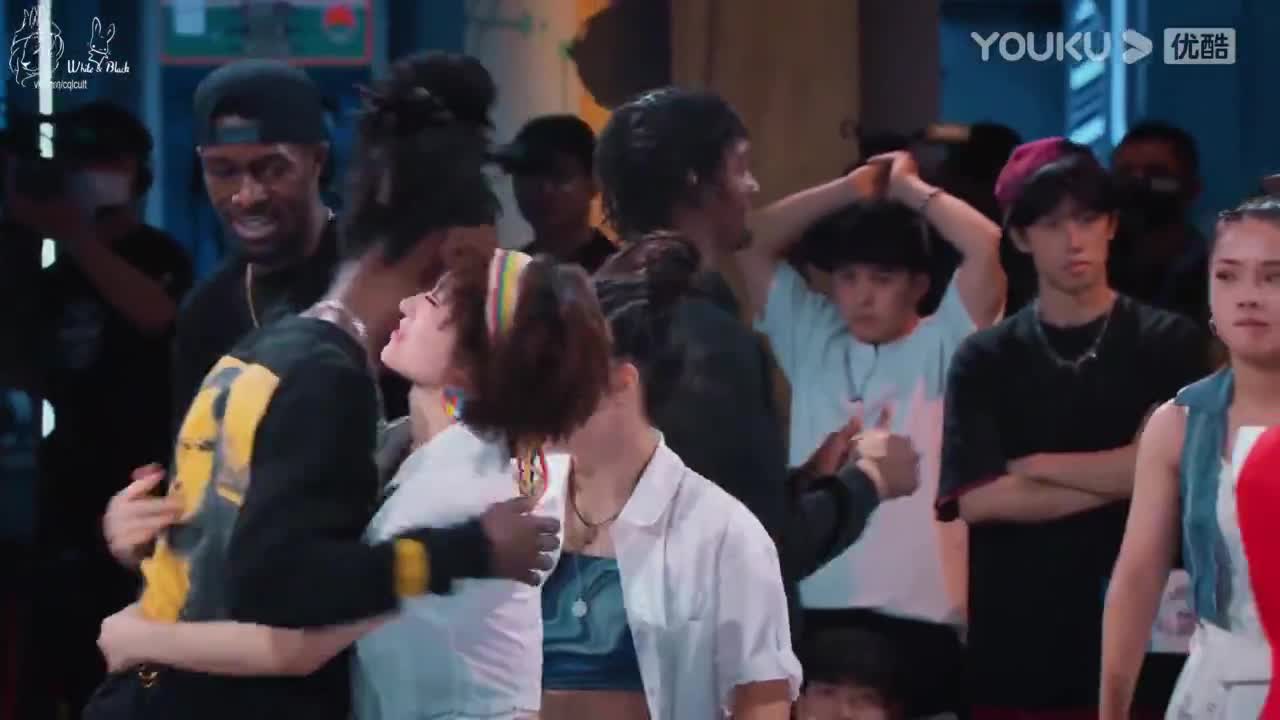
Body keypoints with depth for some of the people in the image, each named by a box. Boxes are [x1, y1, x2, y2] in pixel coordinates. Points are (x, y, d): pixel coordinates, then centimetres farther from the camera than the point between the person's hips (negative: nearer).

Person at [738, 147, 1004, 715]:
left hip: (916, 616, -3)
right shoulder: (812, 340, 13)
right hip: (813, 609, 4)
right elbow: (751, 247, 11)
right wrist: (851, 190, 8)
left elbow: (987, 248, -11)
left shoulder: (940, 347, 2)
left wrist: (909, 188, 1)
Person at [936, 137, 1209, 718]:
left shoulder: (1170, 345, 4)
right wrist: (1120, 479, -7)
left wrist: (1034, 467, -3)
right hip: (1015, 639, 1)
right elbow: (977, 499, -4)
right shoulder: (984, 360, 7)